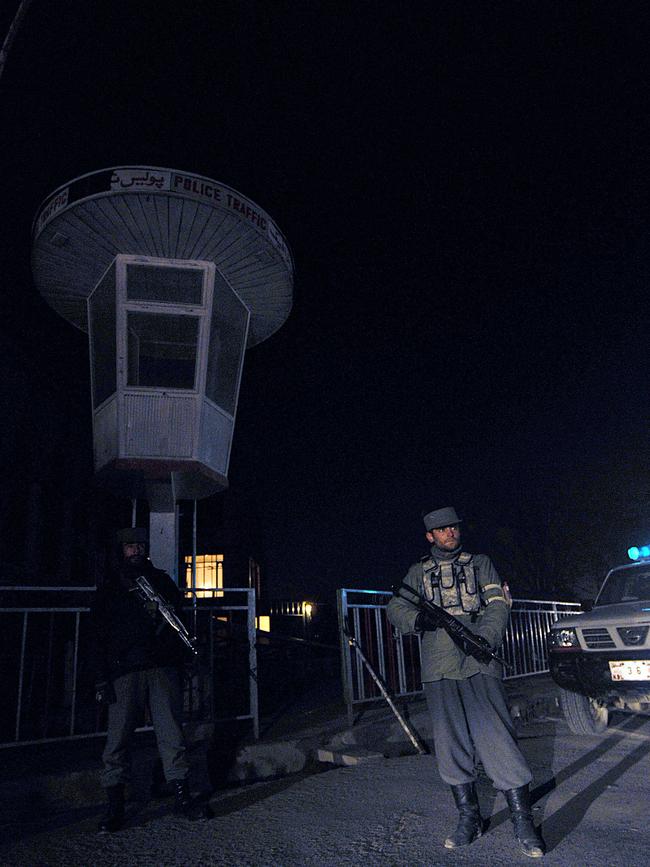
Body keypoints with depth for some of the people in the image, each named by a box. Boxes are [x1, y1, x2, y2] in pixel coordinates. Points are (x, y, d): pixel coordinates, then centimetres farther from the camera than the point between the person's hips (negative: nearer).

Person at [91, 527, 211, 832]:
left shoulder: (161, 580, 16)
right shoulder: (109, 589, 10)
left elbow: (179, 610, 19)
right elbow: (99, 637, 5)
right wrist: (101, 679, -3)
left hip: (164, 667, 1)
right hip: (124, 670, -1)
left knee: (171, 731, 3)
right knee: (118, 735, -1)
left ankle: (182, 796, 11)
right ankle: (115, 804, 11)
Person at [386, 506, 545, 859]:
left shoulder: (480, 563, 11)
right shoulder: (419, 571, 14)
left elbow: (498, 604, 1)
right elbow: (395, 608, 10)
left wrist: (485, 638, -17)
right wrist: (417, 619, -13)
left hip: (479, 666, -2)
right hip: (439, 673, 2)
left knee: (497, 739, -8)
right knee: (451, 746, 5)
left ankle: (523, 823, 5)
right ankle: (469, 819, 21)